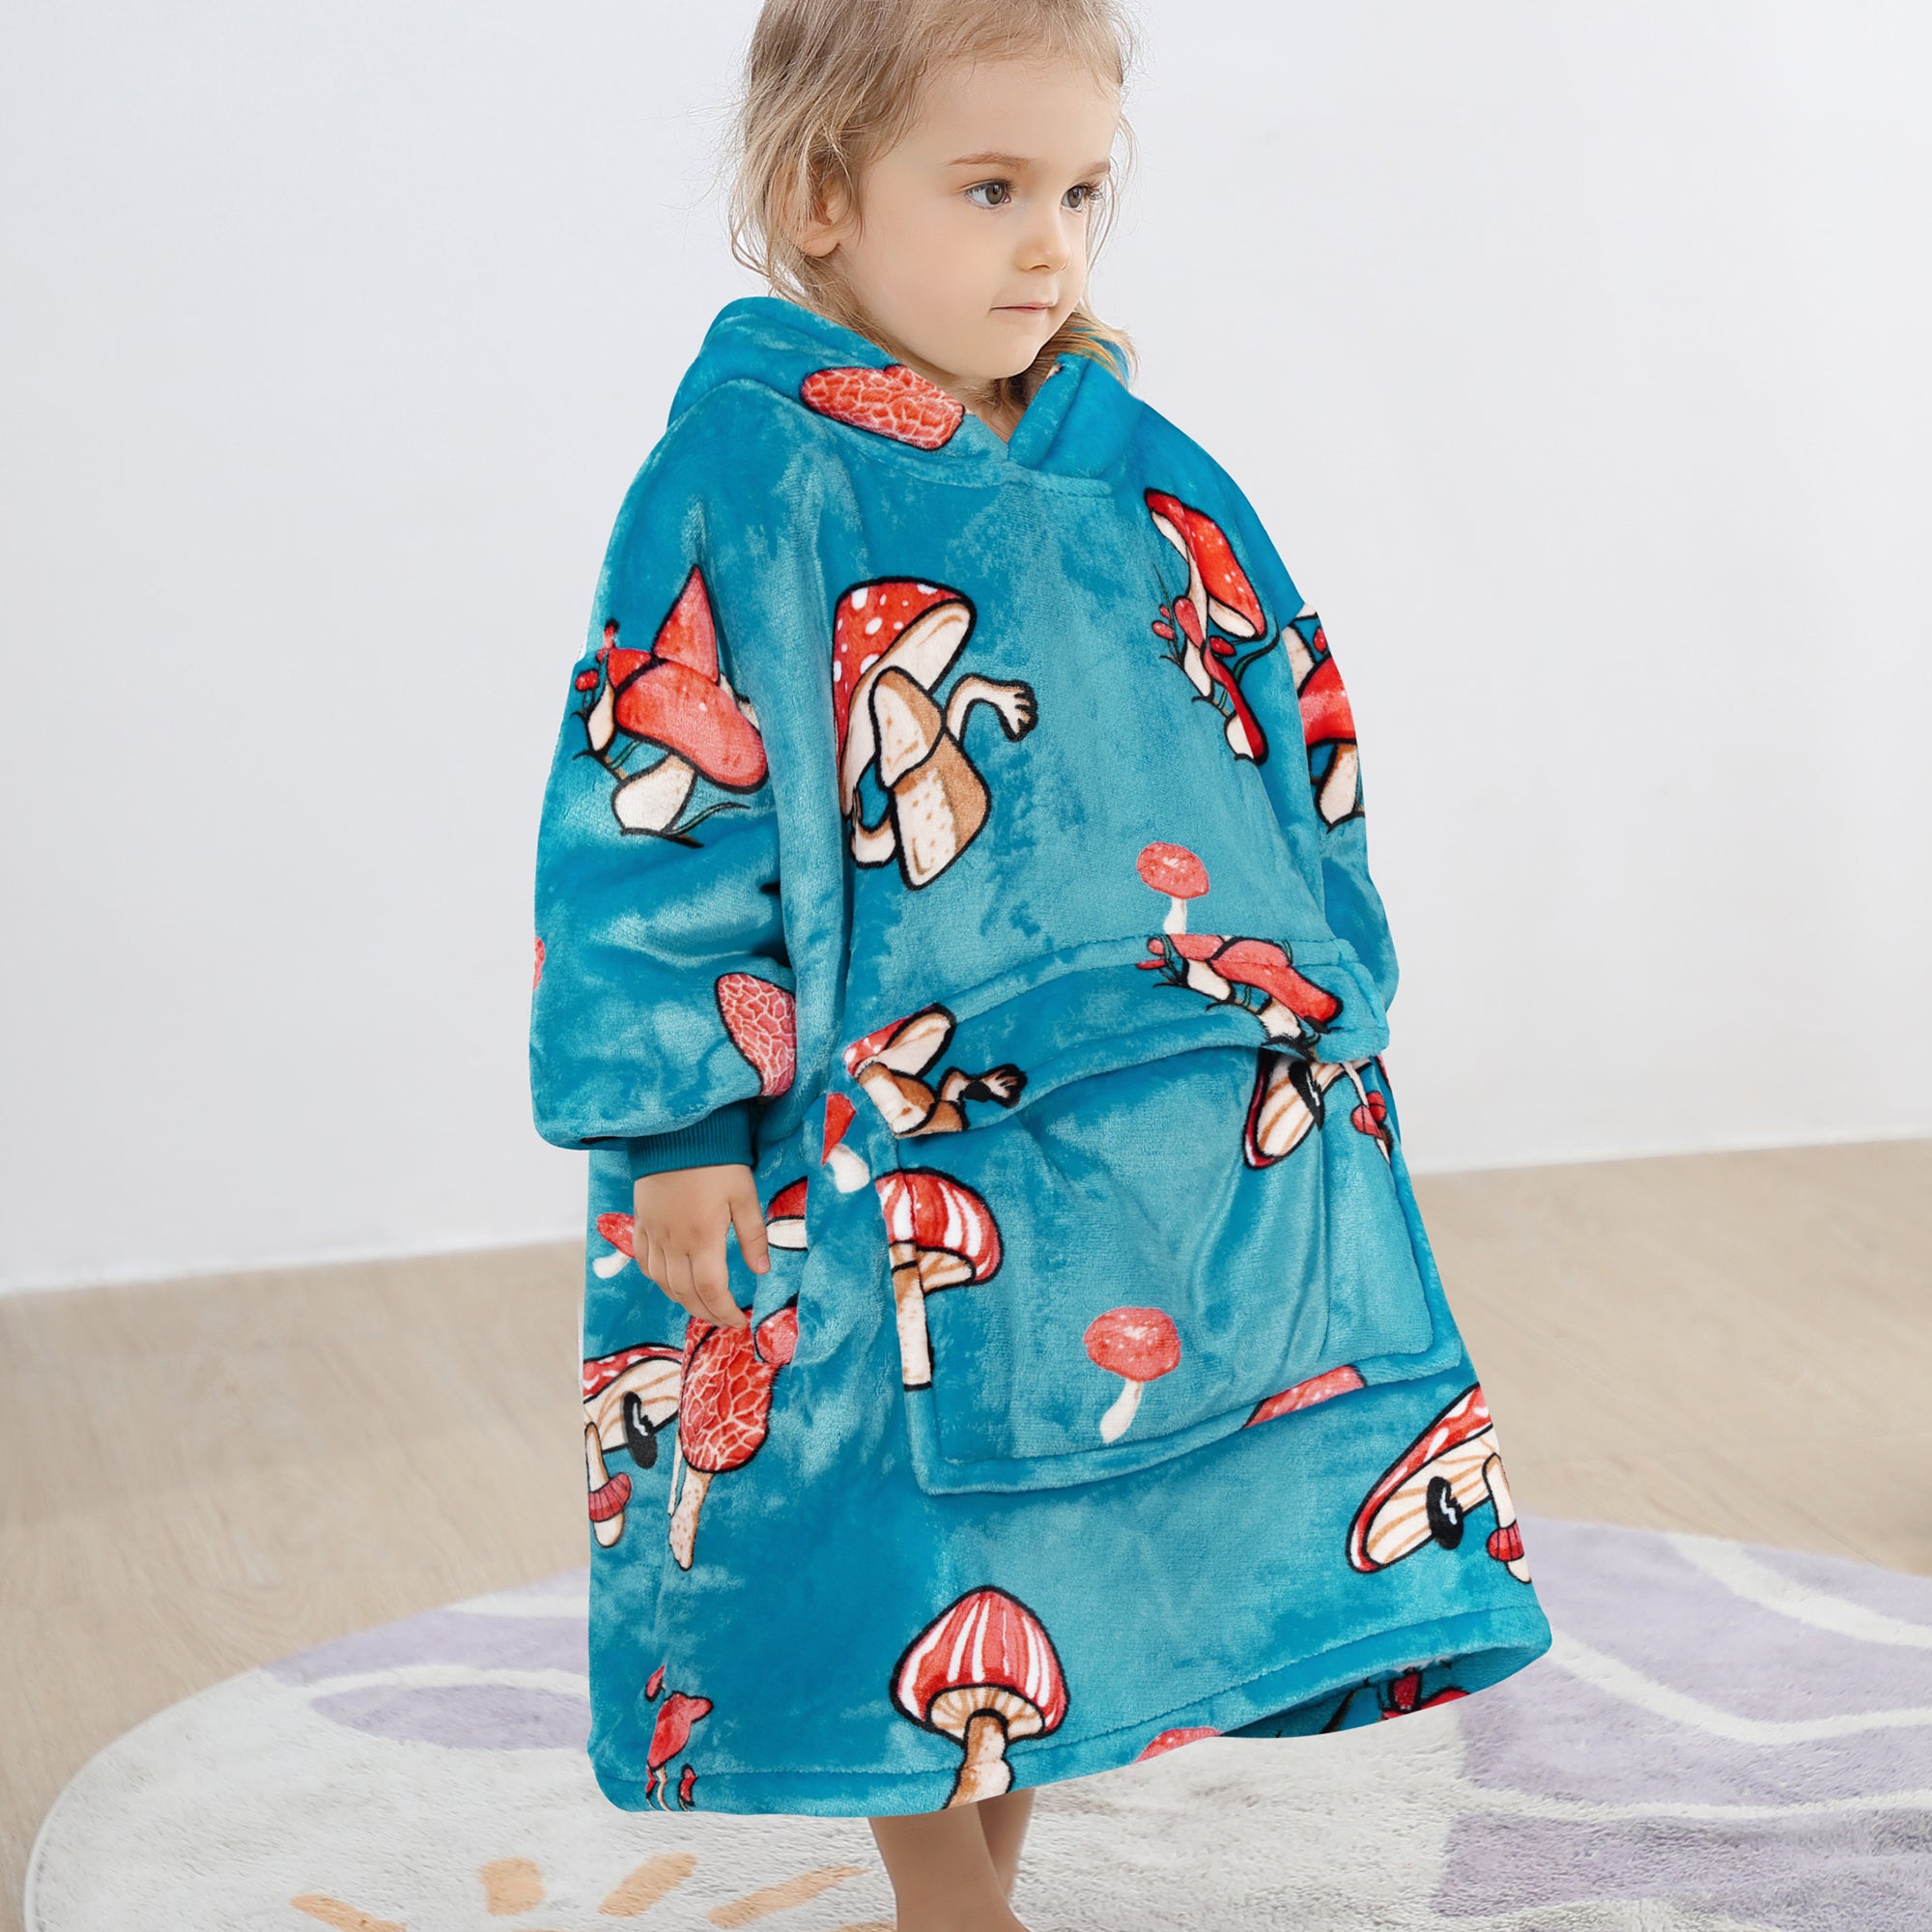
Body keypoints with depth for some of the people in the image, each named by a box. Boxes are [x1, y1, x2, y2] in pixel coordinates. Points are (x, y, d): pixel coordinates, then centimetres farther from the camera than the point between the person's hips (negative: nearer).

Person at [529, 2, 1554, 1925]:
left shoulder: (1141, 469, 7)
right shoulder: (748, 471, -9)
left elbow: (1298, 750, 13)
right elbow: (649, 806, -11)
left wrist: (1317, 1017, 11)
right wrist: (675, 1123, -14)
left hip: (1176, 1148, 5)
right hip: (887, 1157, -5)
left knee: (1053, 1543, 13)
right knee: (918, 1555, 6)